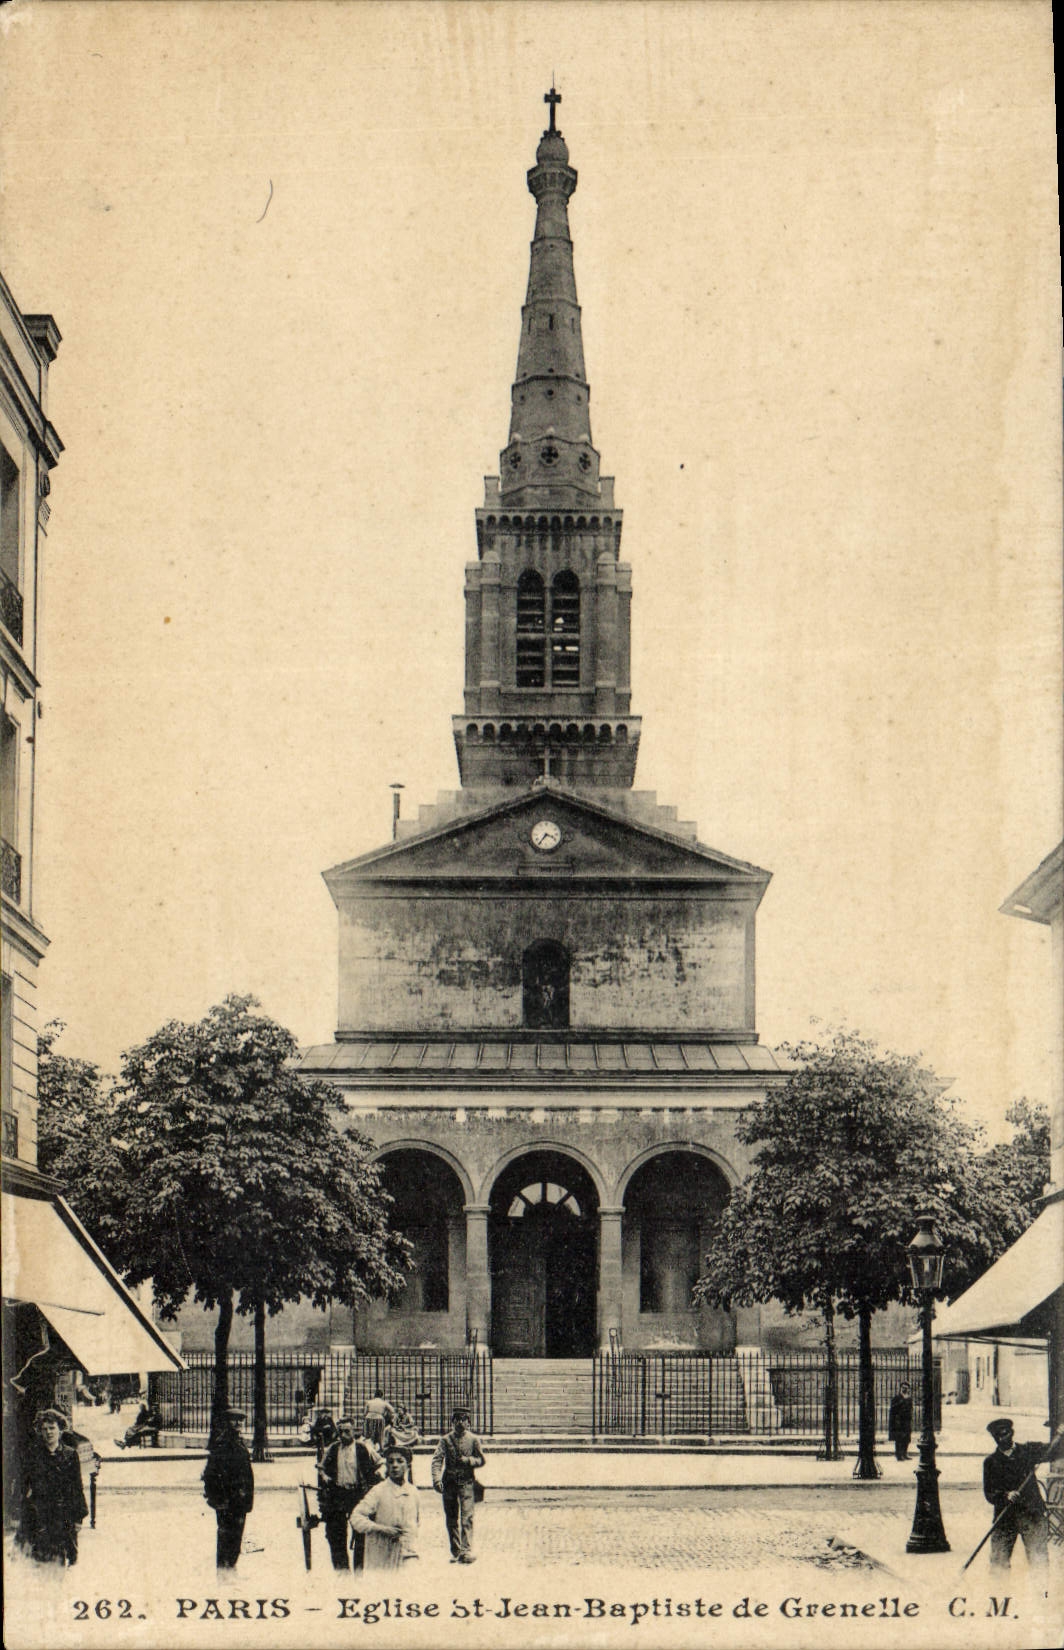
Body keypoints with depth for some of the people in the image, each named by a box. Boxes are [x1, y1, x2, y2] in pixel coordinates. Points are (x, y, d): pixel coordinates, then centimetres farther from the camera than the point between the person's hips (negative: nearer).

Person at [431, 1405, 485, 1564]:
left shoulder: (473, 1439, 5)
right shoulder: (446, 1439, 5)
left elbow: (481, 1460, 10)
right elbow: (437, 1460, -5)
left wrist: (468, 1460, -11)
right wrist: (436, 1479, -20)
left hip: (466, 1482, -2)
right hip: (449, 1483, 2)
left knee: (466, 1518, -13)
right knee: (451, 1519, 7)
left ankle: (466, 1551, -17)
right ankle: (455, 1552, 16)